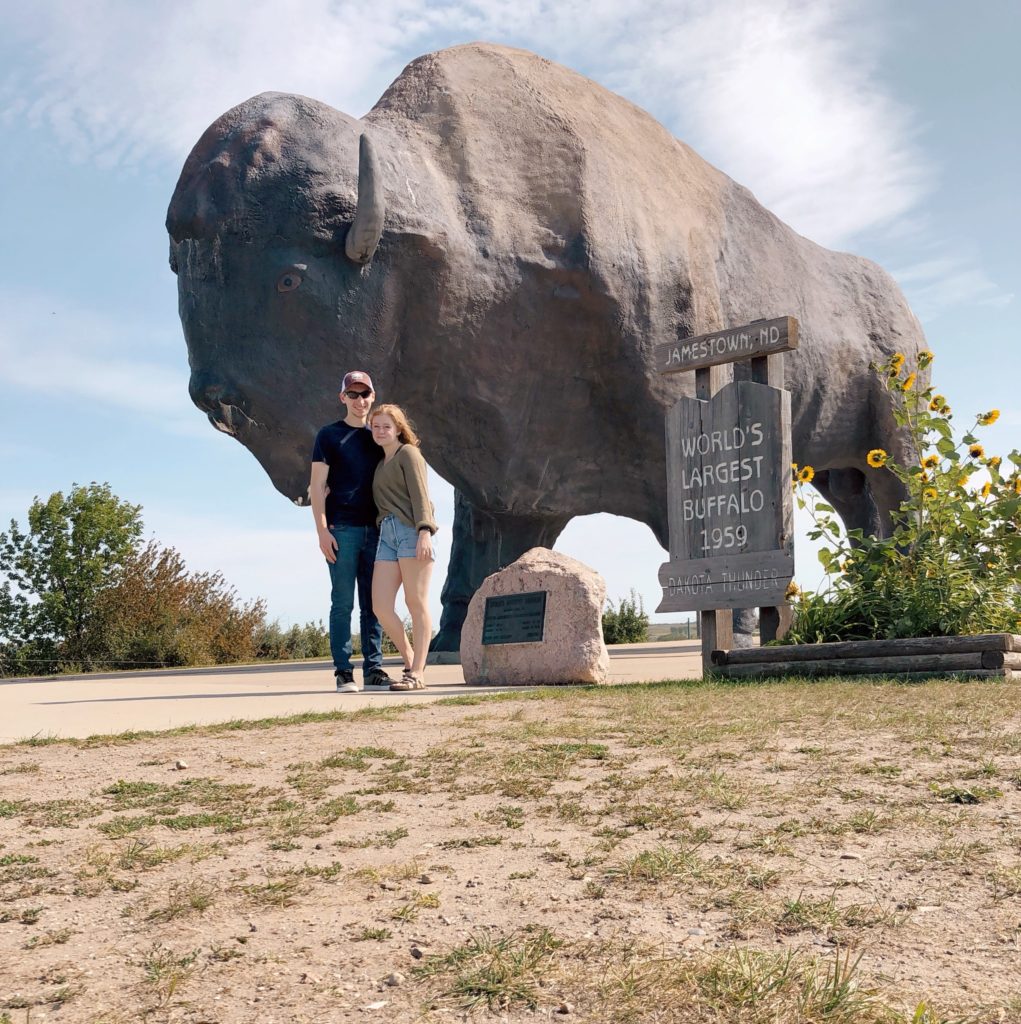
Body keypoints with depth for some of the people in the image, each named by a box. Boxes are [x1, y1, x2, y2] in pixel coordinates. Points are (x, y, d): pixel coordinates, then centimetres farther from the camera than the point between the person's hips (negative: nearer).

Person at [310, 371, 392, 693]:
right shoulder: (329, 435, 5)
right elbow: (317, 487, 0)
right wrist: (322, 529, -10)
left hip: (375, 530, 4)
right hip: (341, 530, -4)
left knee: (373, 604, 4)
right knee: (343, 603, -3)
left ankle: (374, 669, 8)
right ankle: (343, 672, 0)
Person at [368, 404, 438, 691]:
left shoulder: (408, 453, 5)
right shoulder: (380, 464, 26)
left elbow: (420, 494, -6)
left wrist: (424, 531, -19)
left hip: (411, 531, -7)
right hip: (386, 535, 7)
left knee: (416, 604, -6)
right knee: (380, 605, -5)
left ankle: (417, 674, -6)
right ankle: (411, 661, 9)